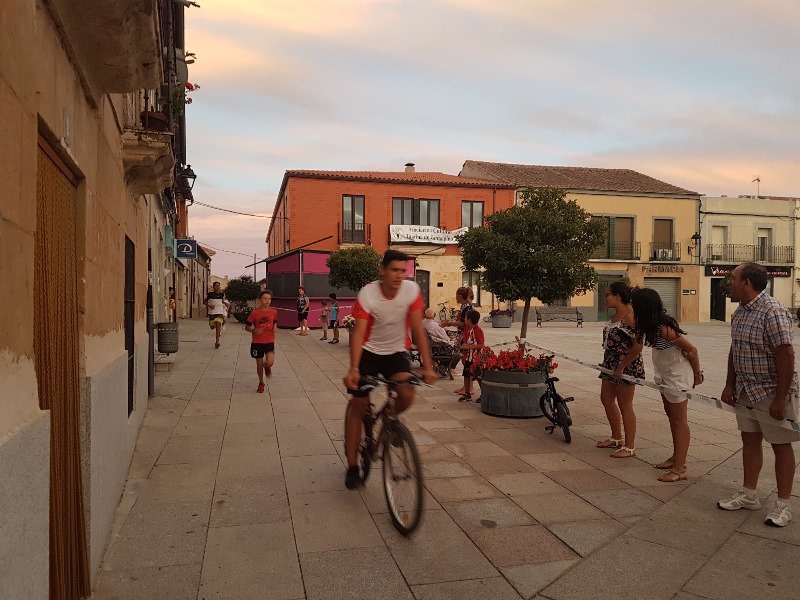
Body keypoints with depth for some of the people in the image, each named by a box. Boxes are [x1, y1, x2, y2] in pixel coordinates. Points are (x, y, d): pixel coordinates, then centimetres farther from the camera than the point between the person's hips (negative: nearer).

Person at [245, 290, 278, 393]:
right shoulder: (255, 312, -9)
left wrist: (274, 328, -3)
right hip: (257, 342, -1)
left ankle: (267, 368, 21)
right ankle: (261, 383, 30)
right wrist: (254, 330, -21)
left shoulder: (273, 312, -1)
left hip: (269, 341, 1)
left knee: (270, 362, -17)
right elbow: (247, 327, -2)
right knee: (259, 364, 8)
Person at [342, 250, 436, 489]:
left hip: (396, 352, 1)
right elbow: (358, 332, -27)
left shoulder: (412, 290, -16)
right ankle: (352, 467, 14)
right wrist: (353, 369, -39)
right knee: (358, 407, -1)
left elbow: (418, 330, -14)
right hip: (369, 352, -1)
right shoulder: (367, 294, -21)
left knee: (407, 394, -25)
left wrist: (427, 366, -20)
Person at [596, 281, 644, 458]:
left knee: (624, 405, 0)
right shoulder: (615, 315, 9)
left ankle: (629, 446, 13)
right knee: (606, 399, 18)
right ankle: (616, 438, 34)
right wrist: (608, 363, 12)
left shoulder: (629, 316, -20)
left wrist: (621, 367, -21)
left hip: (626, 366, -10)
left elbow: (637, 346, -24)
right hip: (611, 364, 10)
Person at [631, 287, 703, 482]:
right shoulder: (653, 325, -4)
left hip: (678, 376, -10)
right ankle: (676, 458, 30)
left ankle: (679, 469, 1)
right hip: (666, 375, 10)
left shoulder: (664, 328, -27)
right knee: (671, 416, 17)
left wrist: (697, 374, -8)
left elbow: (691, 349, -20)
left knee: (679, 420, -4)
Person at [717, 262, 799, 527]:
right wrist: (729, 385, 10)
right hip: (746, 390, 8)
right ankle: (749, 495, 28)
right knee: (750, 440, 15)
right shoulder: (739, 313, 7)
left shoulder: (774, 312, -21)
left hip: (772, 392, -8)